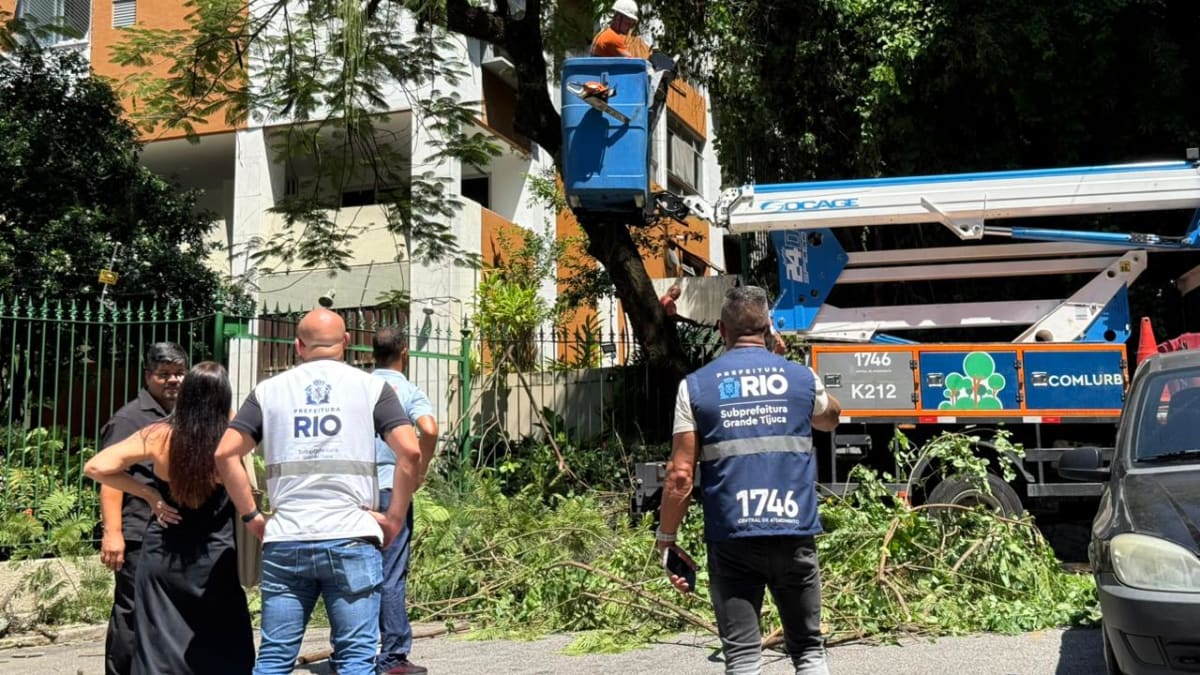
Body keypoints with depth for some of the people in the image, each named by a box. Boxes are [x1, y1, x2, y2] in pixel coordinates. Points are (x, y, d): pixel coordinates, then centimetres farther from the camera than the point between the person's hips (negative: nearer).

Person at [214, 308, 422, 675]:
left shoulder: (269, 390, 10)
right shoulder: (371, 387, 4)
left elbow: (225, 454, 4)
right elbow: (410, 452, -7)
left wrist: (252, 517, 10)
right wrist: (394, 519, 0)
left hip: (284, 542, 2)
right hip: (351, 538, -2)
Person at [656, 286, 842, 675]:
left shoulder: (695, 386, -1)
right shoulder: (802, 378, 5)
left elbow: (681, 475, -5)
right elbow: (830, 420, 29)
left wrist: (666, 539, 5)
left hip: (731, 540, -1)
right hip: (795, 535, 1)